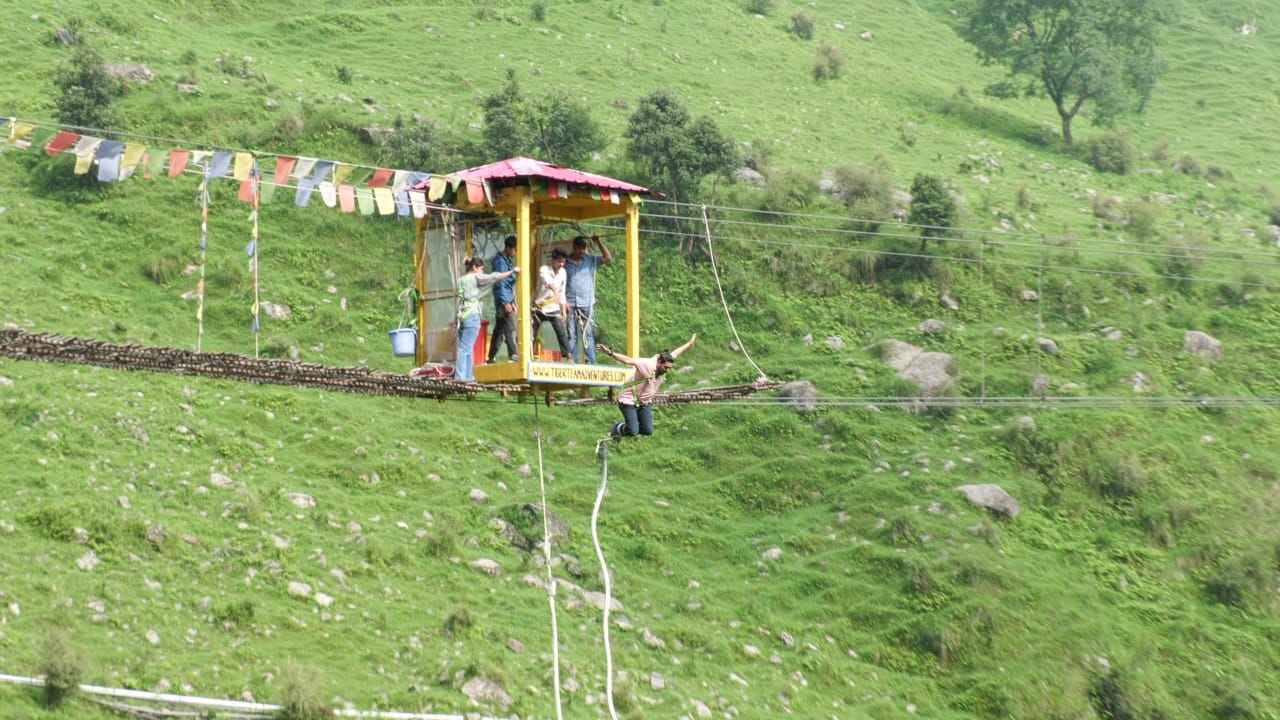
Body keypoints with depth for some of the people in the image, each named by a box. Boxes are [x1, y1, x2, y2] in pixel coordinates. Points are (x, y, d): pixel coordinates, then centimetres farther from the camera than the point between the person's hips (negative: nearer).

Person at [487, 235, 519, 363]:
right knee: (510, 329, -12)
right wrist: (506, 303, -19)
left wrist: (512, 302, 19)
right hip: (503, 301, -9)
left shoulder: (508, 261, 16)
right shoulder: (500, 261, -12)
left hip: (508, 300, 9)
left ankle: (491, 356, 14)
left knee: (499, 330, 10)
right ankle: (513, 355, -15)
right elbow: (500, 283, -16)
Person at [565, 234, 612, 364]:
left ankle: (591, 363, -5)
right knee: (571, 336, 0)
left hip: (587, 304, -1)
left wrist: (598, 243, -4)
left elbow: (608, 259, -2)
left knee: (588, 334, -4)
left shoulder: (591, 260, 7)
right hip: (570, 305, 1)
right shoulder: (566, 263, 8)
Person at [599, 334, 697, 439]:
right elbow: (628, 360, -37)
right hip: (629, 402, -8)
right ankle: (617, 428, 18)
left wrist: (690, 343, 23)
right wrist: (610, 353, -50)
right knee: (633, 432, -15)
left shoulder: (664, 364, -7)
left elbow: (676, 352, 10)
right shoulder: (647, 364, -28)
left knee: (648, 431, 3)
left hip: (645, 403, 8)